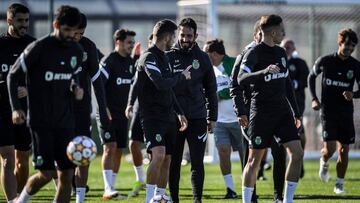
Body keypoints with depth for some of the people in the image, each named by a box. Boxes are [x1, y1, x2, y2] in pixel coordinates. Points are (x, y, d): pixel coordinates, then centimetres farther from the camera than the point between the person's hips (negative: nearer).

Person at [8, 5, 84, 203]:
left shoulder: (76, 51, 6)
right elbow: (13, 75, -2)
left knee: (67, 174, -1)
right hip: (41, 121, -5)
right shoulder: (38, 48, -11)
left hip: (65, 121, 5)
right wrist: (16, 108, -8)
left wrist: (75, 88, 3)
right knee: (46, 173, -9)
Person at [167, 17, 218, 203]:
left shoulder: (202, 58, 7)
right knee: (174, 163, 5)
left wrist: (212, 117, 8)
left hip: (197, 118, 1)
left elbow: (211, 89, 12)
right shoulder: (168, 56, 2)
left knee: (197, 162, -4)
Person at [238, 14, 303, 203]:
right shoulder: (254, 53, -10)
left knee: (297, 153, -5)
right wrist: (264, 71, -40)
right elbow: (241, 79, -25)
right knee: (254, 160, -1)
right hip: (261, 113, -7)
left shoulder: (281, 53, 12)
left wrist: (296, 112, 20)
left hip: (282, 111, 7)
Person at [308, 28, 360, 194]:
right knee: (329, 148, -14)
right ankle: (324, 162, 22)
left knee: (344, 149, 3)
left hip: (346, 112, 2)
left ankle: (339, 184, 17)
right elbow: (311, 76, 14)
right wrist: (314, 99, 5)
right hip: (328, 111, -2)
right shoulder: (325, 61, -3)